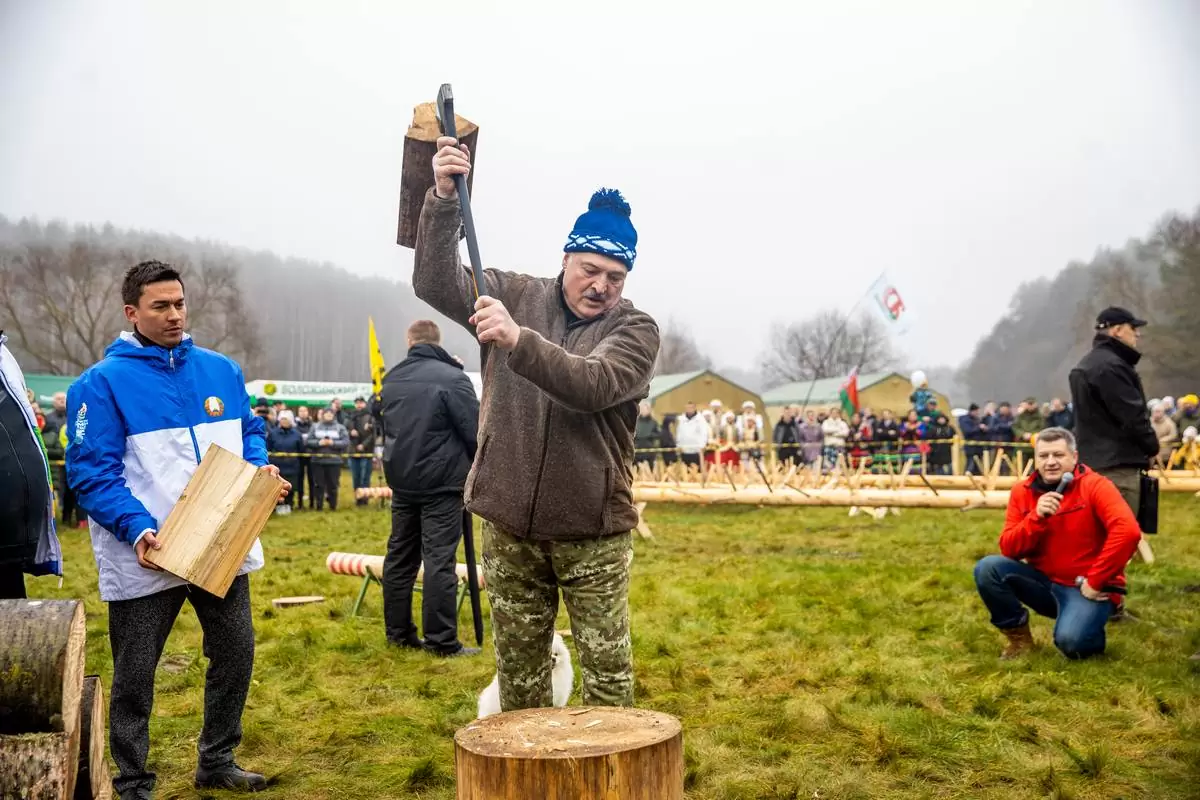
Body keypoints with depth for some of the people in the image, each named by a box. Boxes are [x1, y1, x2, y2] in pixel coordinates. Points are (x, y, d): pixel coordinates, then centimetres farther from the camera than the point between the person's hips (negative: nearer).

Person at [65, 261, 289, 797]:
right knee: (134, 676, 6)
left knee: (235, 654, 14)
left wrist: (260, 466, -4)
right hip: (148, 555, -5)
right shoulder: (103, 382, -9)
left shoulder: (221, 370, 8)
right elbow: (91, 470, -12)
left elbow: (250, 431, 18)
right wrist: (136, 527, -24)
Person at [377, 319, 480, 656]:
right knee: (439, 559, -5)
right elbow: (475, 432, -10)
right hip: (441, 481, -6)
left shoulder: (391, 380, 7)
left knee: (400, 555, 12)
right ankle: (441, 640, -4)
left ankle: (398, 631, 17)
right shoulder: (452, 378, -13)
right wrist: (478, 468, 6)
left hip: (401, 479, 6)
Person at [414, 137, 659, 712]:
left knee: (608, 668, 2)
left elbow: (593, 384, -23)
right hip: (510, 524, 2)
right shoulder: (514, 296, 4)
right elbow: (435, 284, -8)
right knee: (518, 666, 13)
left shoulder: (635, 329, -5)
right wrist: (442, 199, -22)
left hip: (593, 531, -2)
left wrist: (518, 341, -38)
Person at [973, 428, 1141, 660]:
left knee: (1070, 641, -32)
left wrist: (1095, 582, -25)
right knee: (988, 568, -19)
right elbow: (1008, 549, -6)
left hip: (1086, 588, -4)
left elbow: (1128, 532, -28)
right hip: (1044, 582, 5)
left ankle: (1090, 627, 7)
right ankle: (1019, 637, 1)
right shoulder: (1022, 492, 1)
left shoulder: (1095, 485, -13)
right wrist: (1036, 517, -22)